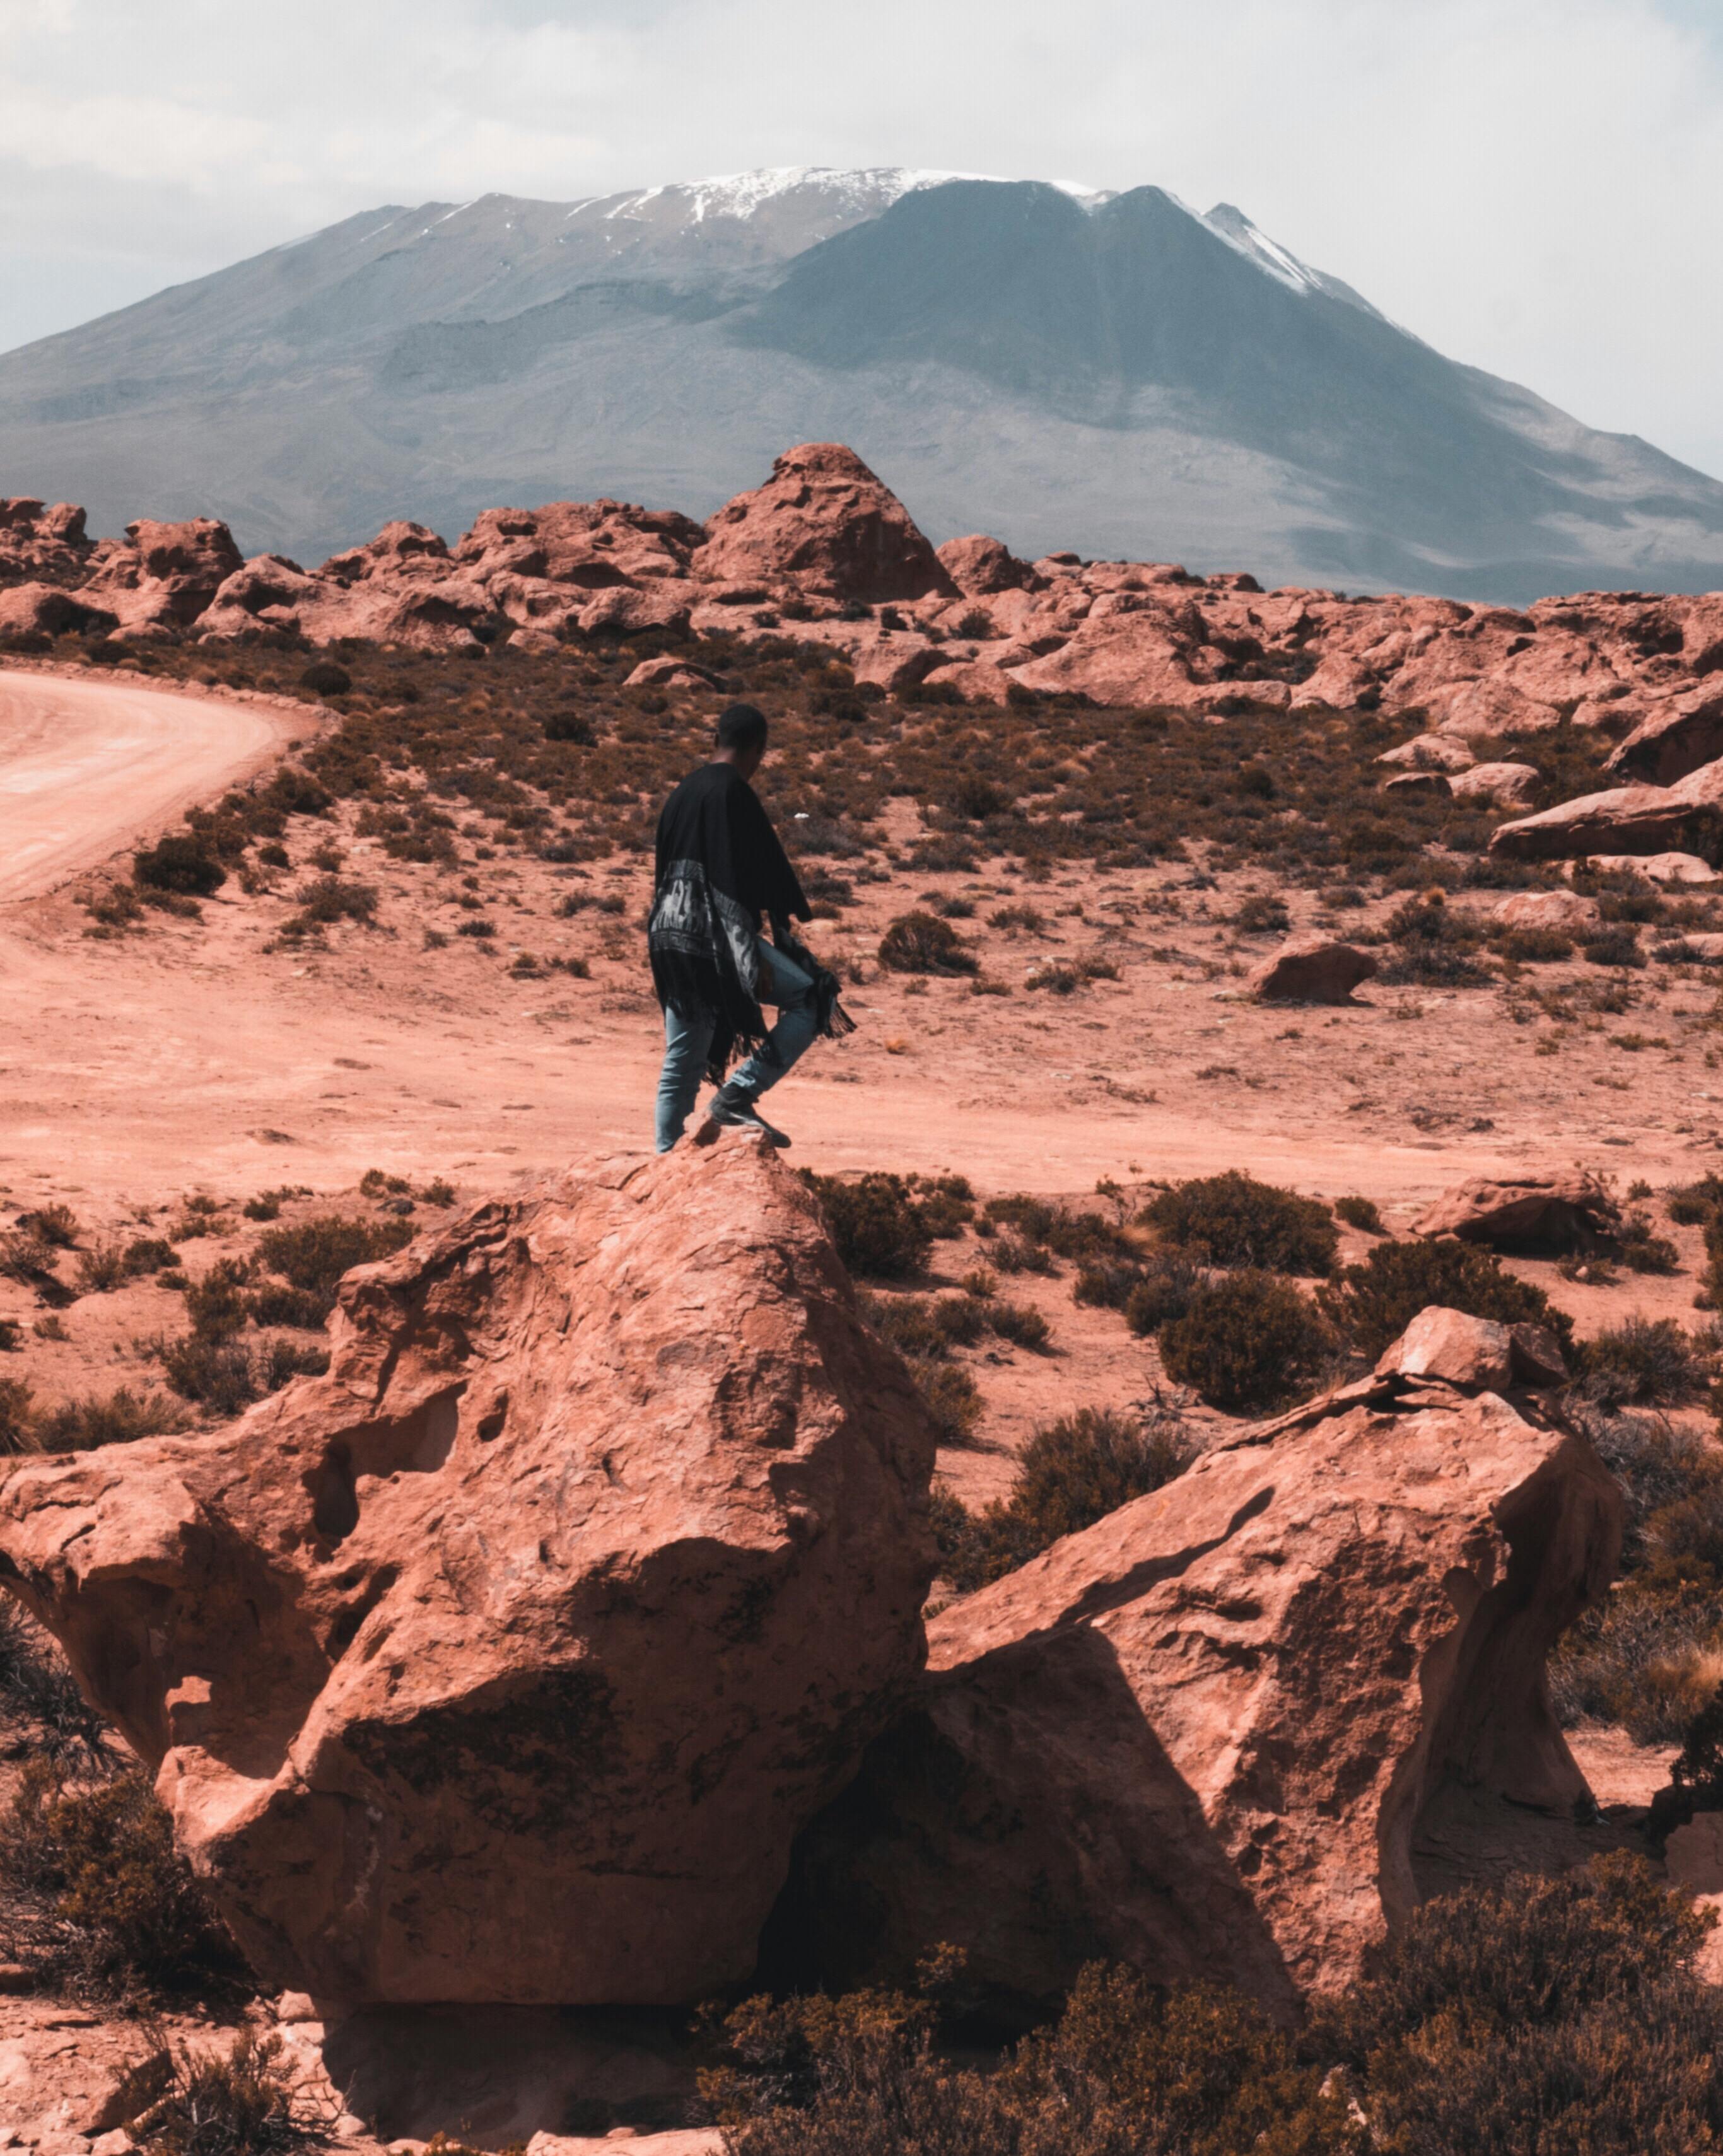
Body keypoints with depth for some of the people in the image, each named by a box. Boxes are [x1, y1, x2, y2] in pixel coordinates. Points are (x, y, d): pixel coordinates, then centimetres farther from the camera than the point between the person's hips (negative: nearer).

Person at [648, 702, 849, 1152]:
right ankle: (735, 1097, -10)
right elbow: (738, 877, -18)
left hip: (672, 931, 9)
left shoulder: (685, 791, 15)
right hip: (714, 934, -9)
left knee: (682, 1063, 12)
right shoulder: (733, 792, -11)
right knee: (813, 999, -4)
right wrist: (755, 958, -19)